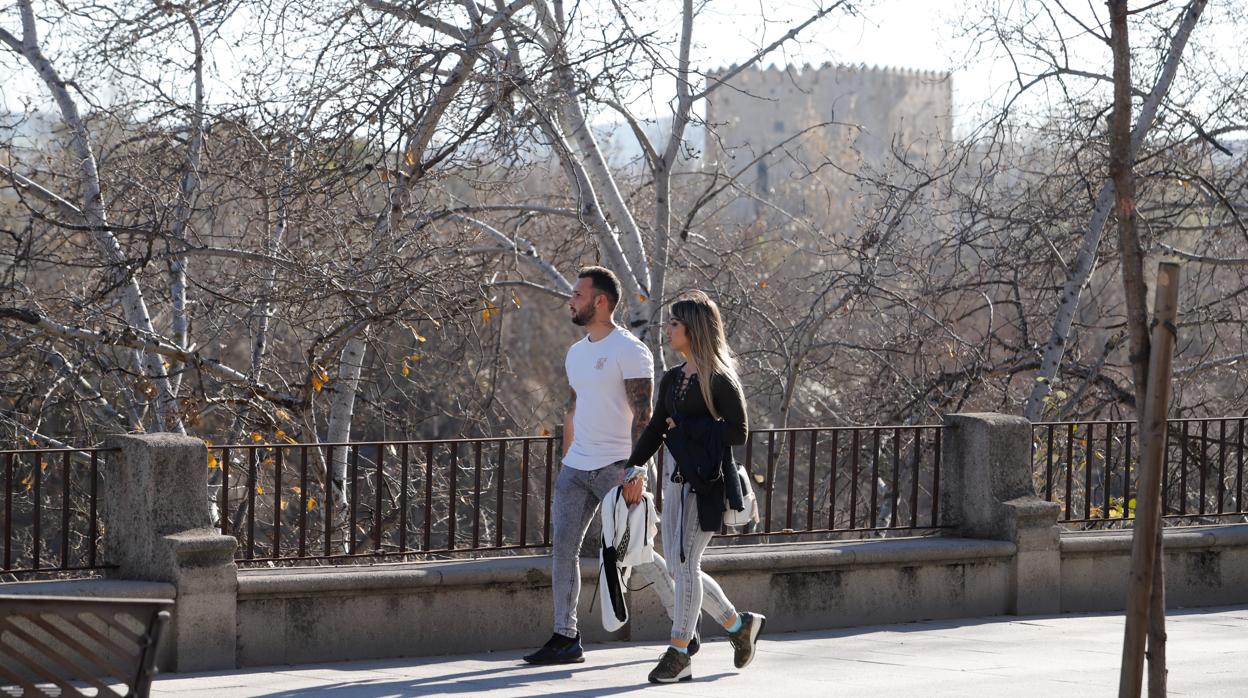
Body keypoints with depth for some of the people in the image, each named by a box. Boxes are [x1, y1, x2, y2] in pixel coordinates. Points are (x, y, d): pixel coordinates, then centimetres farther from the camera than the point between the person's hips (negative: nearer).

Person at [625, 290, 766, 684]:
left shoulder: (720, 379, -8)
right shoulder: (673, 379, 14)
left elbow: (738, 432, -11)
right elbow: (655, 431, 16)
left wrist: (686, 426, -12)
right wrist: (631, 467, 4)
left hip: (706, 480, -8)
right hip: (676, 478, 8)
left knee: (685, 562, -9)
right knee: (678, 566, 8)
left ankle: (679, 654, -2)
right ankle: (739, 624, 25)